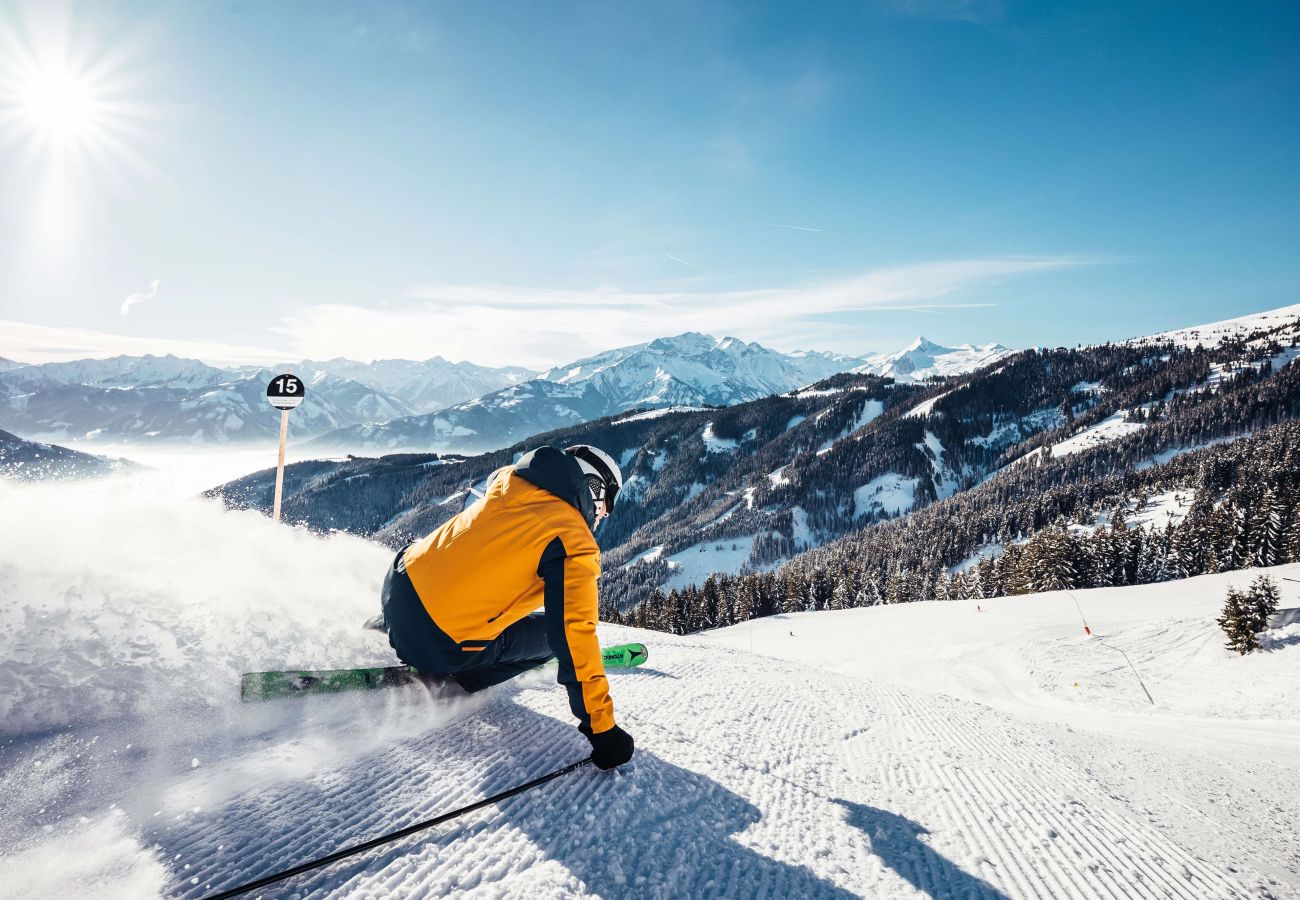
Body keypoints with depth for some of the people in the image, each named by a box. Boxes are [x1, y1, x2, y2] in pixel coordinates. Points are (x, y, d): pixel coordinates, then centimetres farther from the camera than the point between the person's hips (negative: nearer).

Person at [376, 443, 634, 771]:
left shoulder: (509, 478, 5)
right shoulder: (576, 546, -14)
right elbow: (575, 638, -18)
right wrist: (601, 727, -12)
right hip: (442, 649, -7)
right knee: (559, 633, 11)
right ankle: (446, 683, 5)